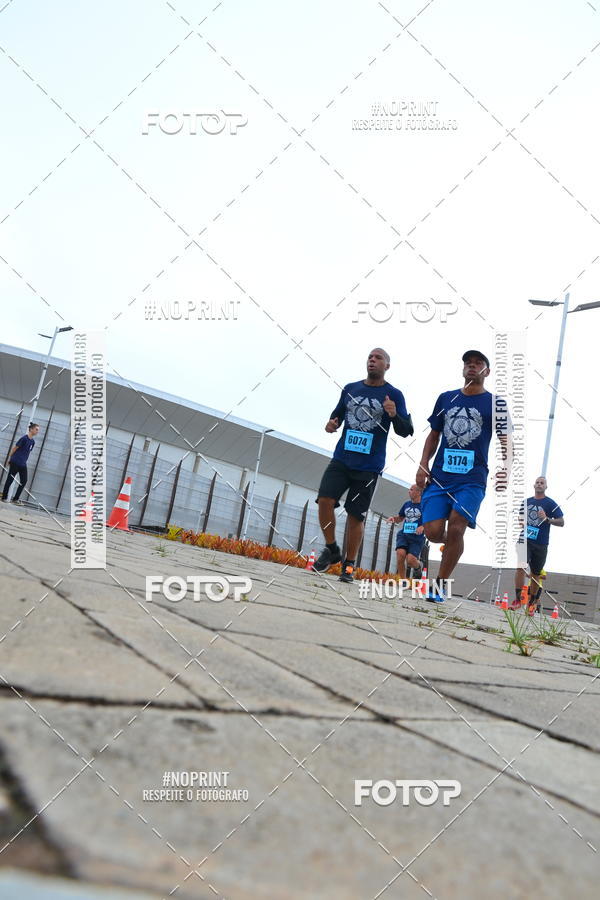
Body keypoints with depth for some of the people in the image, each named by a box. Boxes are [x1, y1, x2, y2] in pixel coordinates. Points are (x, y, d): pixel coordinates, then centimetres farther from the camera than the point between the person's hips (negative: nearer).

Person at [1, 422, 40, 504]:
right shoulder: (24, 438, -14)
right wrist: (10, 459, -2)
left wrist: (24, 461, 13)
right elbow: (14, 448, -8)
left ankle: (16, 499, 11)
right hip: (15, 463, -7)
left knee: (24, 481, 3)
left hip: (23, 464, 7)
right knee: (9, 479, 3)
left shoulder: (33, 442, 7)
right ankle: (4, 497, 14)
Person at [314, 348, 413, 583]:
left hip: (369, 466, -3)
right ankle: (332, 550, 8)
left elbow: (405, 432, -2)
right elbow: (338, 413, 24)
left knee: (356, 515, 1)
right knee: (325, 500, -14)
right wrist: (332, 423, 0)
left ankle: (348, 566, 17)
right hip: (342, 459, 3)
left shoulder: (394, 395, 1)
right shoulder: (350, 389, 11)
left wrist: (394, 416, -23)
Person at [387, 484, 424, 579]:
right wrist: (393, 517, 4)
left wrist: (423, 527, -22)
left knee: (410, 560, -20)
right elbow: (400, 519, 26)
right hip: (403, 534, 4)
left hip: (417, 537, -4)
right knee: (400, 554, -22)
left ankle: (419, 565, 19)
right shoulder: (406, 504, 15)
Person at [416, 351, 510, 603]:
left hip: (472, 479, -3)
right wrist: (423, 465, 6)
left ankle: (440, 585, 0)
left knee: (456, 528, -17)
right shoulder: (446, 398, 13)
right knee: (433, 531, -7)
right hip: (440, 476, 3)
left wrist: (505, 468, -18)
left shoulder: (495, 403, 5)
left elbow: (505, 441, 1)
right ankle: (451, 544, 30)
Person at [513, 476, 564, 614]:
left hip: (541, 544, -2)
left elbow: (561, 522, -3)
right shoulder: (526, 502, 12)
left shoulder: (551, 504, -1)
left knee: (536, 574, 5)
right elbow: (521, 517, 27)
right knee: (520, 566, -16)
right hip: (525, 540, 2)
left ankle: (532, 603, 18)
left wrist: (547, 519, -19)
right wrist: (520, 523, 4)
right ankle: (517, 599, -12)